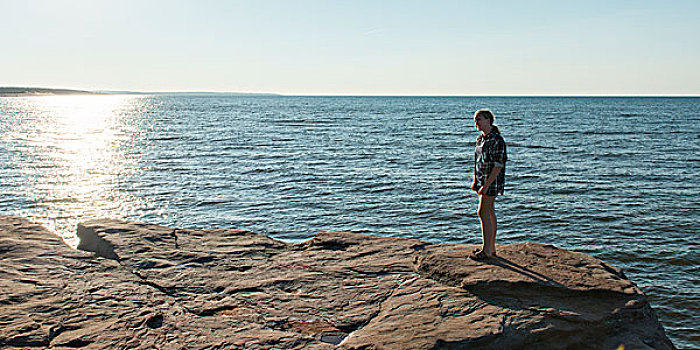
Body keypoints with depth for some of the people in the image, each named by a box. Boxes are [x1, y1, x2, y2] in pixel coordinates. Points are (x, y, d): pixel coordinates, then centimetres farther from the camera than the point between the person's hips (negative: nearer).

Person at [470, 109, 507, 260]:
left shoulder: (497, 140, -17)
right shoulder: (481, 138, 10)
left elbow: (498, 165, -20)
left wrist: (486, 185, -22)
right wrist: (475, 181, 13)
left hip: (492, 180, -9)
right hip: (482, 179, 9)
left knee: (483, 213, -10)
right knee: (489, 213, 12)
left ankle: (486, 250, -4)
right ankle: (492, 248, 20)